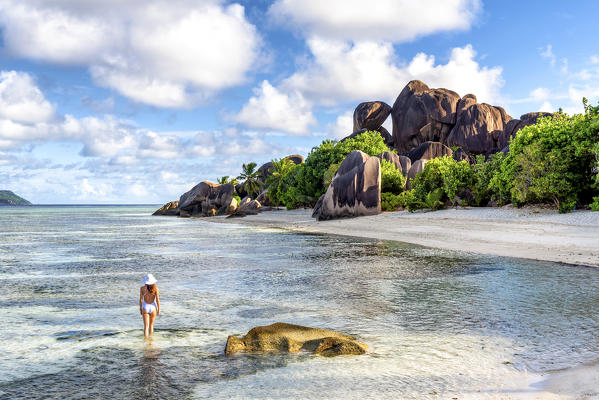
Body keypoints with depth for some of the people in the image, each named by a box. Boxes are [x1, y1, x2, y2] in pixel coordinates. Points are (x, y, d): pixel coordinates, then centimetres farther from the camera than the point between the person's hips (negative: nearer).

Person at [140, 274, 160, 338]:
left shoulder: (142, 288, -7)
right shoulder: (155, 288, -9)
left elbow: (141, 299, -2)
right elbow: (157, 299, -7)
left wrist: (140, 309, 11)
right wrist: (158, 309, 2)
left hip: (145, 307, -1)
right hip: (153, 307, 1)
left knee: (146, 326, 0)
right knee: (151, 325, 18)